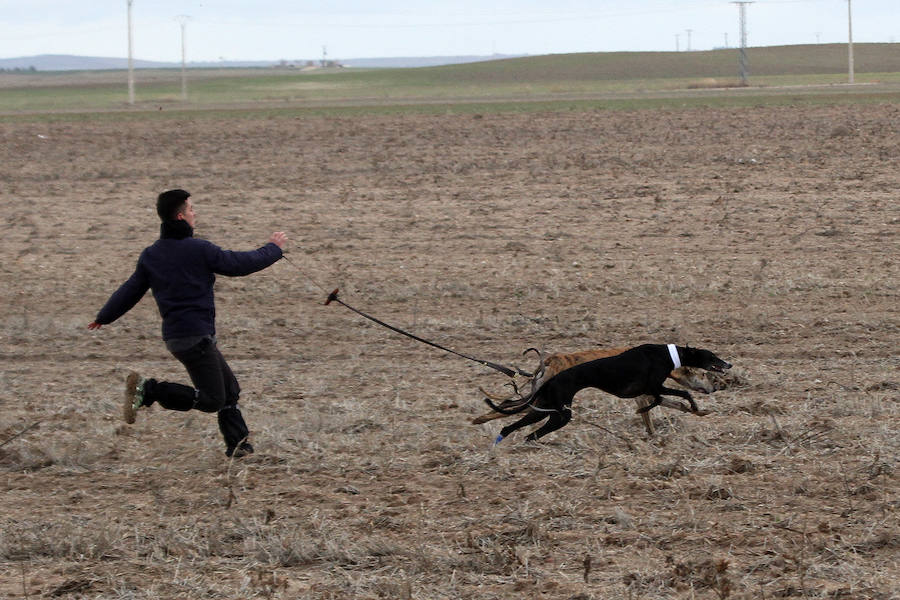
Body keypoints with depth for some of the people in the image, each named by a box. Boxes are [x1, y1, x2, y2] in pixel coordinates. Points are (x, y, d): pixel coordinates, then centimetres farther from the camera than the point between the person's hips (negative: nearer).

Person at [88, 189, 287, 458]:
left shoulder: (150, 255, 9)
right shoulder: (198, 250, -11)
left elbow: (130, 290, 14)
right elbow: (240, 264, -4)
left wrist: (103, 317, 28)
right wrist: (273, 249, 12)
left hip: (174, 335, 9)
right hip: (196, 337, -9)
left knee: (229, 389, 17)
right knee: (212, 400, -9)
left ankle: (238, 443, 17)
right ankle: (148, 390, -17)